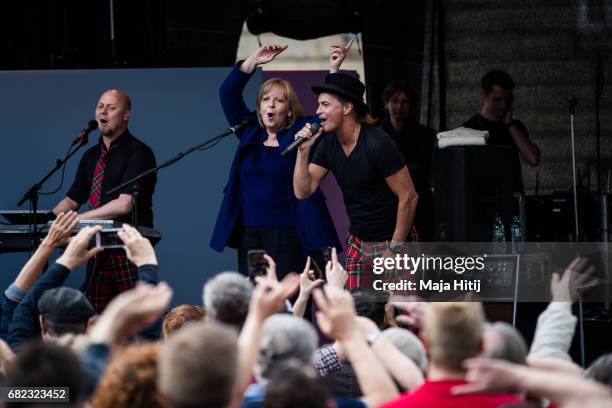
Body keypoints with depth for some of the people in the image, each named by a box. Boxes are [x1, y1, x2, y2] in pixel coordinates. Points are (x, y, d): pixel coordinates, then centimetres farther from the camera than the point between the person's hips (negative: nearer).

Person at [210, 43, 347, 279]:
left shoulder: (300, 132, 3)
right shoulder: (249, 132, 13)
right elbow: (228, 93, 11)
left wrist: (333, 69, -14)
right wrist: (254, 61, 5)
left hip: (289, 234, -4)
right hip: (249, 233, 4)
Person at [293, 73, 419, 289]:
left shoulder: (378, 144, -19)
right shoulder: (328, 145, 2)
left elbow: (408, 197, -17)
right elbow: (303, 191, 0)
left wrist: (394, 248, -16)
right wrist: (303, 151, -14)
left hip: (390, 241, -7)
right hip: (357, 242, 7)